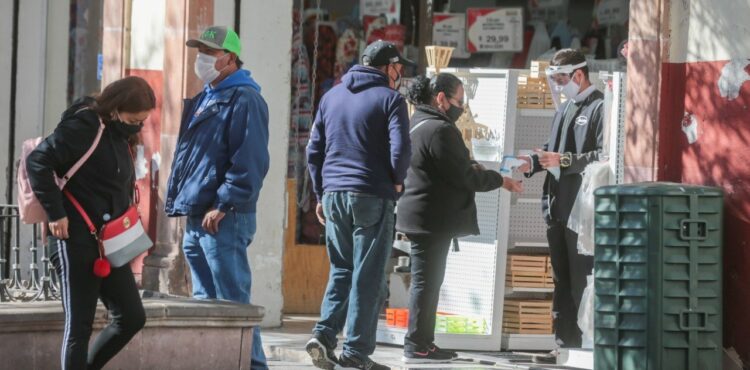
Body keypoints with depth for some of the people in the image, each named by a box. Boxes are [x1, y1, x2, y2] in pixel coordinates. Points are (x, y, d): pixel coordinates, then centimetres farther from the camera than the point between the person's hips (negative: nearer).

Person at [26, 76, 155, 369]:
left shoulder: (119, 137, 13)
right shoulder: (83, 128, -13)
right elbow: (38, 161, -20)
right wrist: (55, 213, -20)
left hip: (109, 243, 9)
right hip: (76, 242, -9)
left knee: (132, 317, 6)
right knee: (79, 325, -5)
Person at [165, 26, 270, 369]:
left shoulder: (244, 100, -9)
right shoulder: (204, 100, 20)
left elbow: (249, 161, -18)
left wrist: (222, 205, -22)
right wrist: (178, 199, 18)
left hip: (223, 219, -10)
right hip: (197, 218, 10)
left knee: (232, 299, -10)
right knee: (205, 299, 13)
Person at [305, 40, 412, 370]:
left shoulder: (332, 96, 13)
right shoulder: (390, 99, -5)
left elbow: (314, 149, 13)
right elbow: (400, 149, -14)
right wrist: (397, 181, 5)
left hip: (334, 195, 5)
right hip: (373, 197, -5)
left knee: (341, 269, 15)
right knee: (367, 276, 0)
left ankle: (324, 334, -1)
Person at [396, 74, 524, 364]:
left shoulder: (419, 123, 16)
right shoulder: (439, 130, -18)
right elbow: (462, 176, -18)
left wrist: (472, 166, 8)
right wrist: (499, 180, -7)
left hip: (421, 217, 11)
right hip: (432, 219, -11)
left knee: (428, 281, 15)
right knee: (426, 281, -6)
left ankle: (422, 343, 19)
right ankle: (417, 346, -3)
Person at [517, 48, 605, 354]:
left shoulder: (600, 108, -10)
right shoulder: (564, 109, 19)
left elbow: (605, 156, -19)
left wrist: (564, 161, -23)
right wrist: (533, 163, 4)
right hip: (558, 208, 9)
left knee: (582, 280, -6)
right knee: (562, 280, 13)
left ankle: (585, 340, -2)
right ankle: (564, 340, 20)